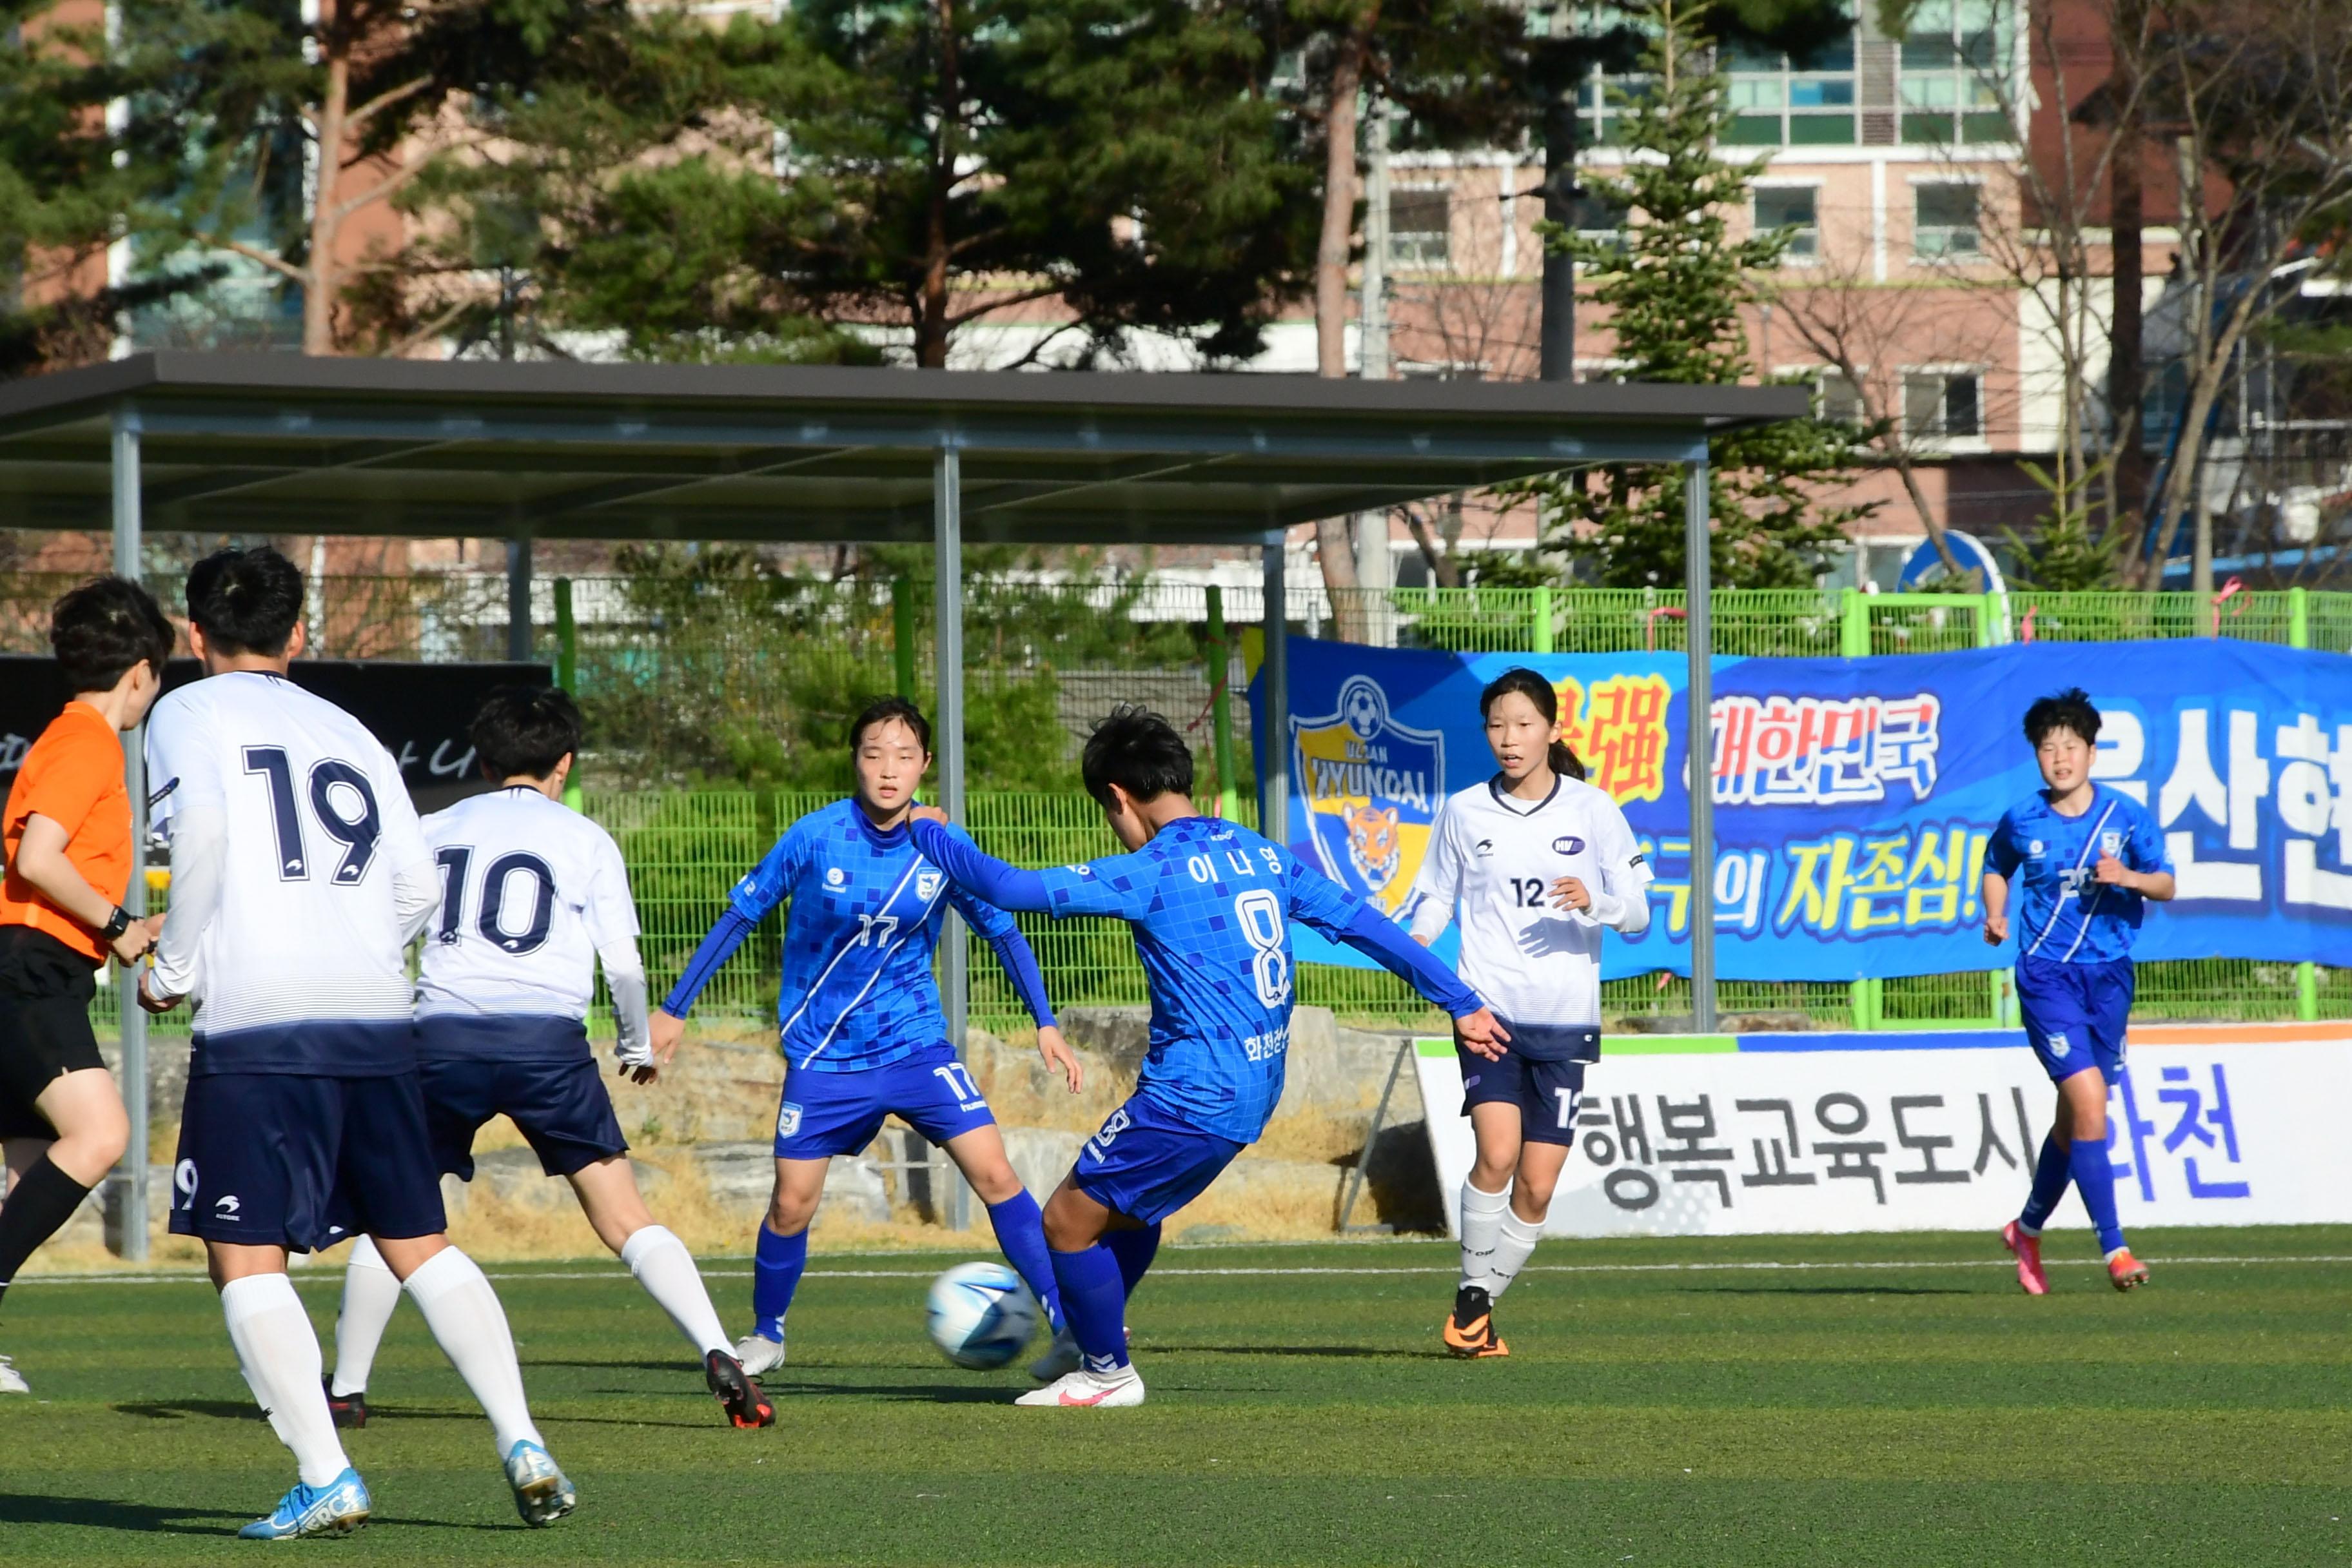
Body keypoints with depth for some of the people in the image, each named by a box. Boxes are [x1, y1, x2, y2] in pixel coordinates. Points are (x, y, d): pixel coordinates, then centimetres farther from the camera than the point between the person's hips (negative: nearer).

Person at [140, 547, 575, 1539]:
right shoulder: (347, 732, 21)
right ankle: (520, 1442, 0)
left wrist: (172, 969, -1)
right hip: (378, 1020, 5)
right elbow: (417, 886, 14)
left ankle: (325, 1479, -12)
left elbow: (199, 827, -12)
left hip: (256, 1023, -5)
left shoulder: (187, 715, 7)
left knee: (245, 1258, -1)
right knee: (419, 1244, 13)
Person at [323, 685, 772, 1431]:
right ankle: (718, 1356, -14)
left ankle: (346, 1389, 17)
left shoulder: (433, 832, 18)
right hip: (547, 1036, -1)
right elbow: (622, 962, 7)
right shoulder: (586, 840, 13)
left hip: (442, 1034, 1)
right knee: (625, 1220, 1)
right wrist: (638, 1045, 24)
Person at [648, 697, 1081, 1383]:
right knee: (792, 1203, -1)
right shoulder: (816, 837, -13)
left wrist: (1045, 1025, 1)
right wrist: (674, 1010, 1)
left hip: (917, 1044, 1)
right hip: (824, 1056, -1)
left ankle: (1070, 1325, -5)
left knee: (994, 1174, -11)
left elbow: (1002, 929, 6)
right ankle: (766, 1337, 25)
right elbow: (740, 915, -2)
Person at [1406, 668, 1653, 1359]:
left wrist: (1595, 903, -18)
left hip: (1565, 1021, 1)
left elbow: (1637, 914, 4)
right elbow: (1436, 896, 16)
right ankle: (1471, 1295, -4)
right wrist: (1414, 944, -6)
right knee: (1498, 1153, -23)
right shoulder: (1463, 812, 5)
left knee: (1537, 1187, 0)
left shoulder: (1592, 810, 3)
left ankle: (1483, 1307, 20)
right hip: (1488, 1011, -1)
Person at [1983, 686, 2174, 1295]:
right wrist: (1995, 915, -1)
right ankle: (2114, 1249, -15)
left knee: (2076, 1118, 12)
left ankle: (2028, 1228, 35)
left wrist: (2128, 878, -17)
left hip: (2110, 973, 3)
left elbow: (2166, 885, 4)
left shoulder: (2126, 815, 0)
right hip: (2047, 975, -3)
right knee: (2089, 1102, -18)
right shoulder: (2021, 821, 0)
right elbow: (1996, 868, 18)